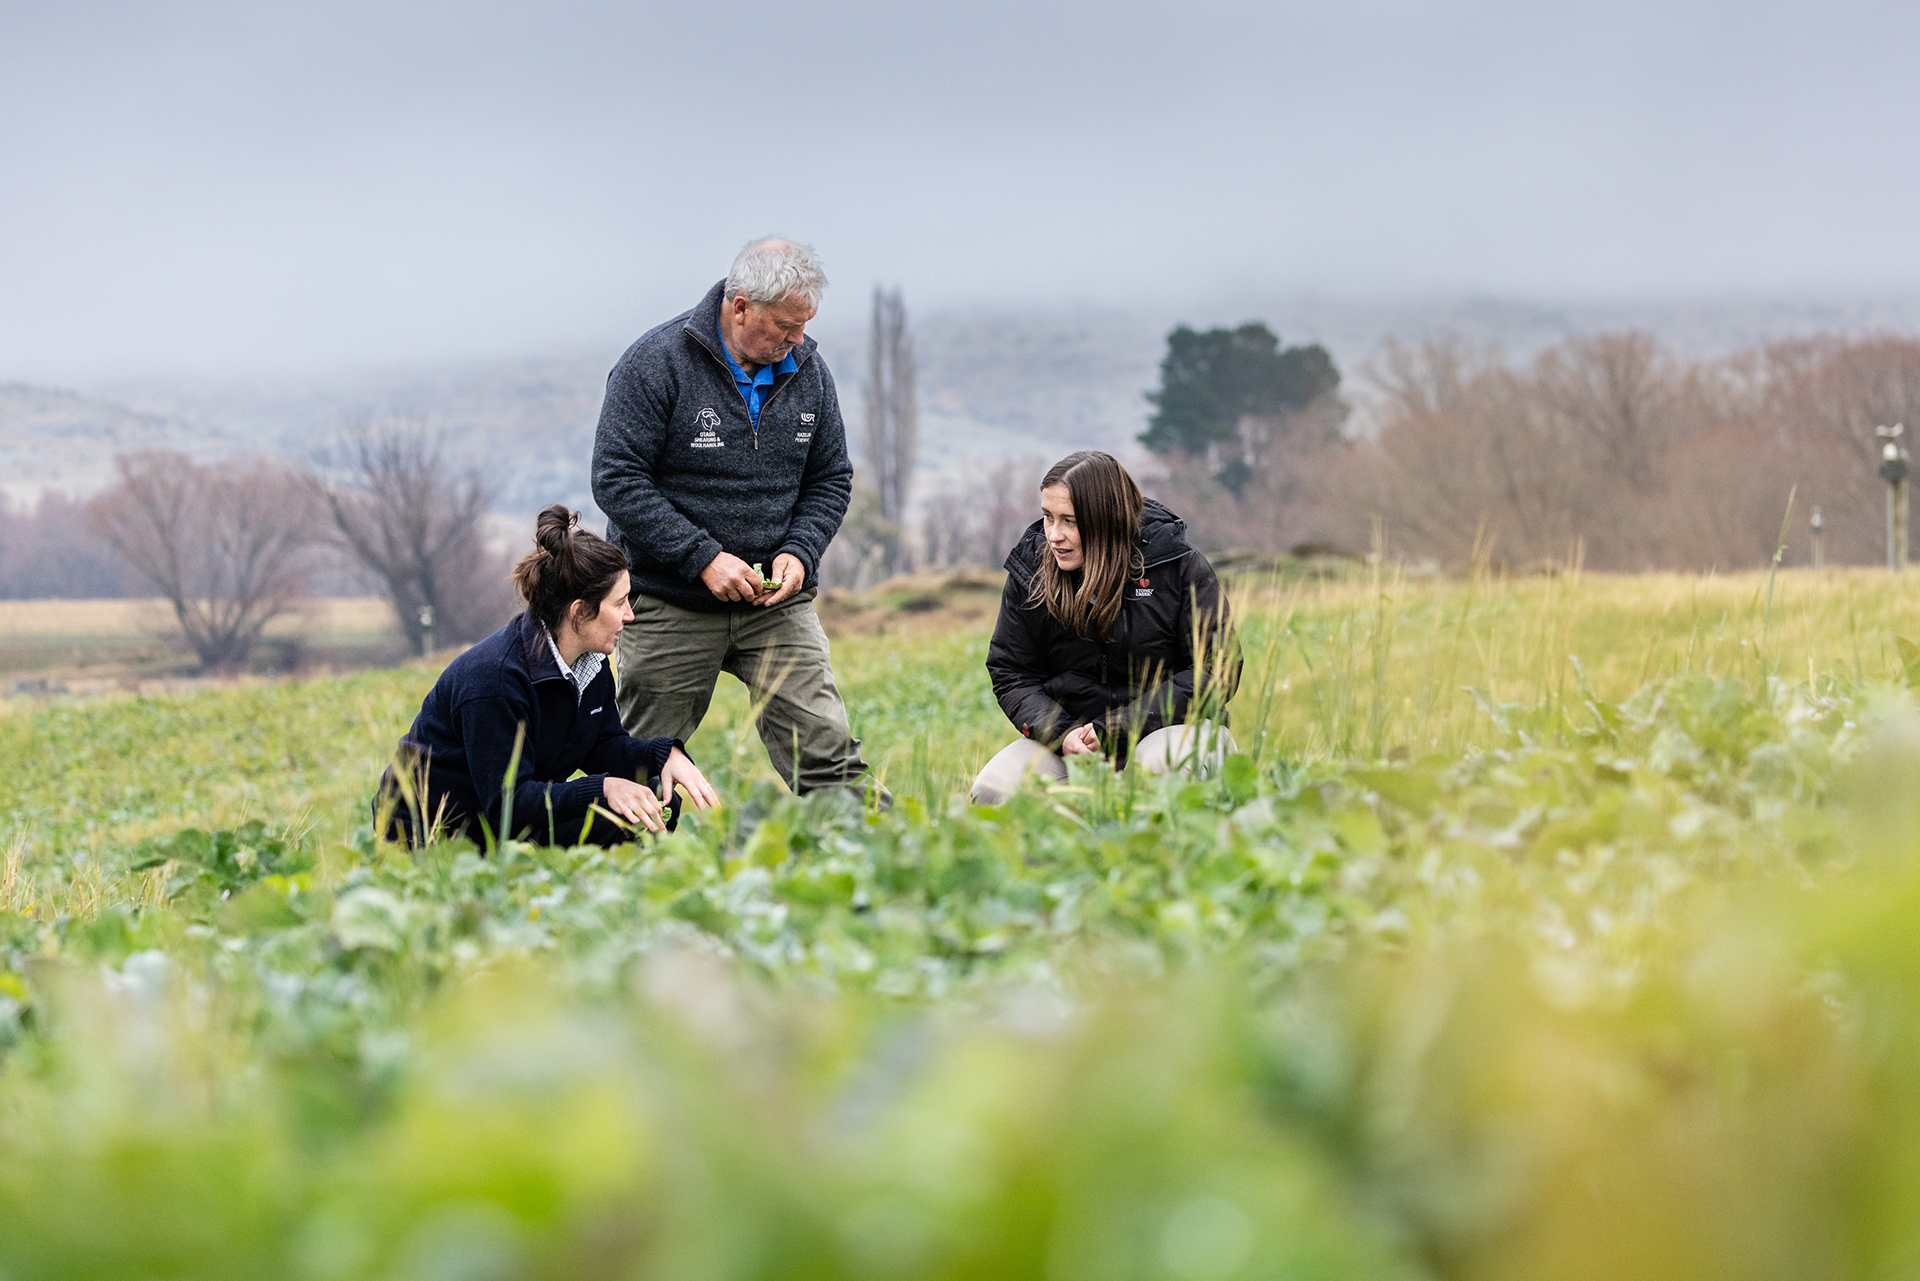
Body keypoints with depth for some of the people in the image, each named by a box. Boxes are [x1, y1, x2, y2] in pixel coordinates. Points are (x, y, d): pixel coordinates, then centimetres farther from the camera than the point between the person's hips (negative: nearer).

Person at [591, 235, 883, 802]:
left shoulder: (807, 368, 4)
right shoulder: (658, 362, -12)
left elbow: (831, 479, 13)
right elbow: (616, 479, -15)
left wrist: (799, 551, -7)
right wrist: (703, 557, -21)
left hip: (777, 603, 3)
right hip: (672, 605, -3)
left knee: (826, 751, -9)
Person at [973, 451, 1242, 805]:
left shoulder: (1179, 567, -9)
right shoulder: (1030, 570, 0)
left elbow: (1217, 670, -11)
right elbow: (1012, 676, 6)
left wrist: (1118, 729, -20)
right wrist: (1062, 734, -16)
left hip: (1169, 725, -3)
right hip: (1068, 732, 3)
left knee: (1164, 766, -40)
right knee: (991, 791, -24)